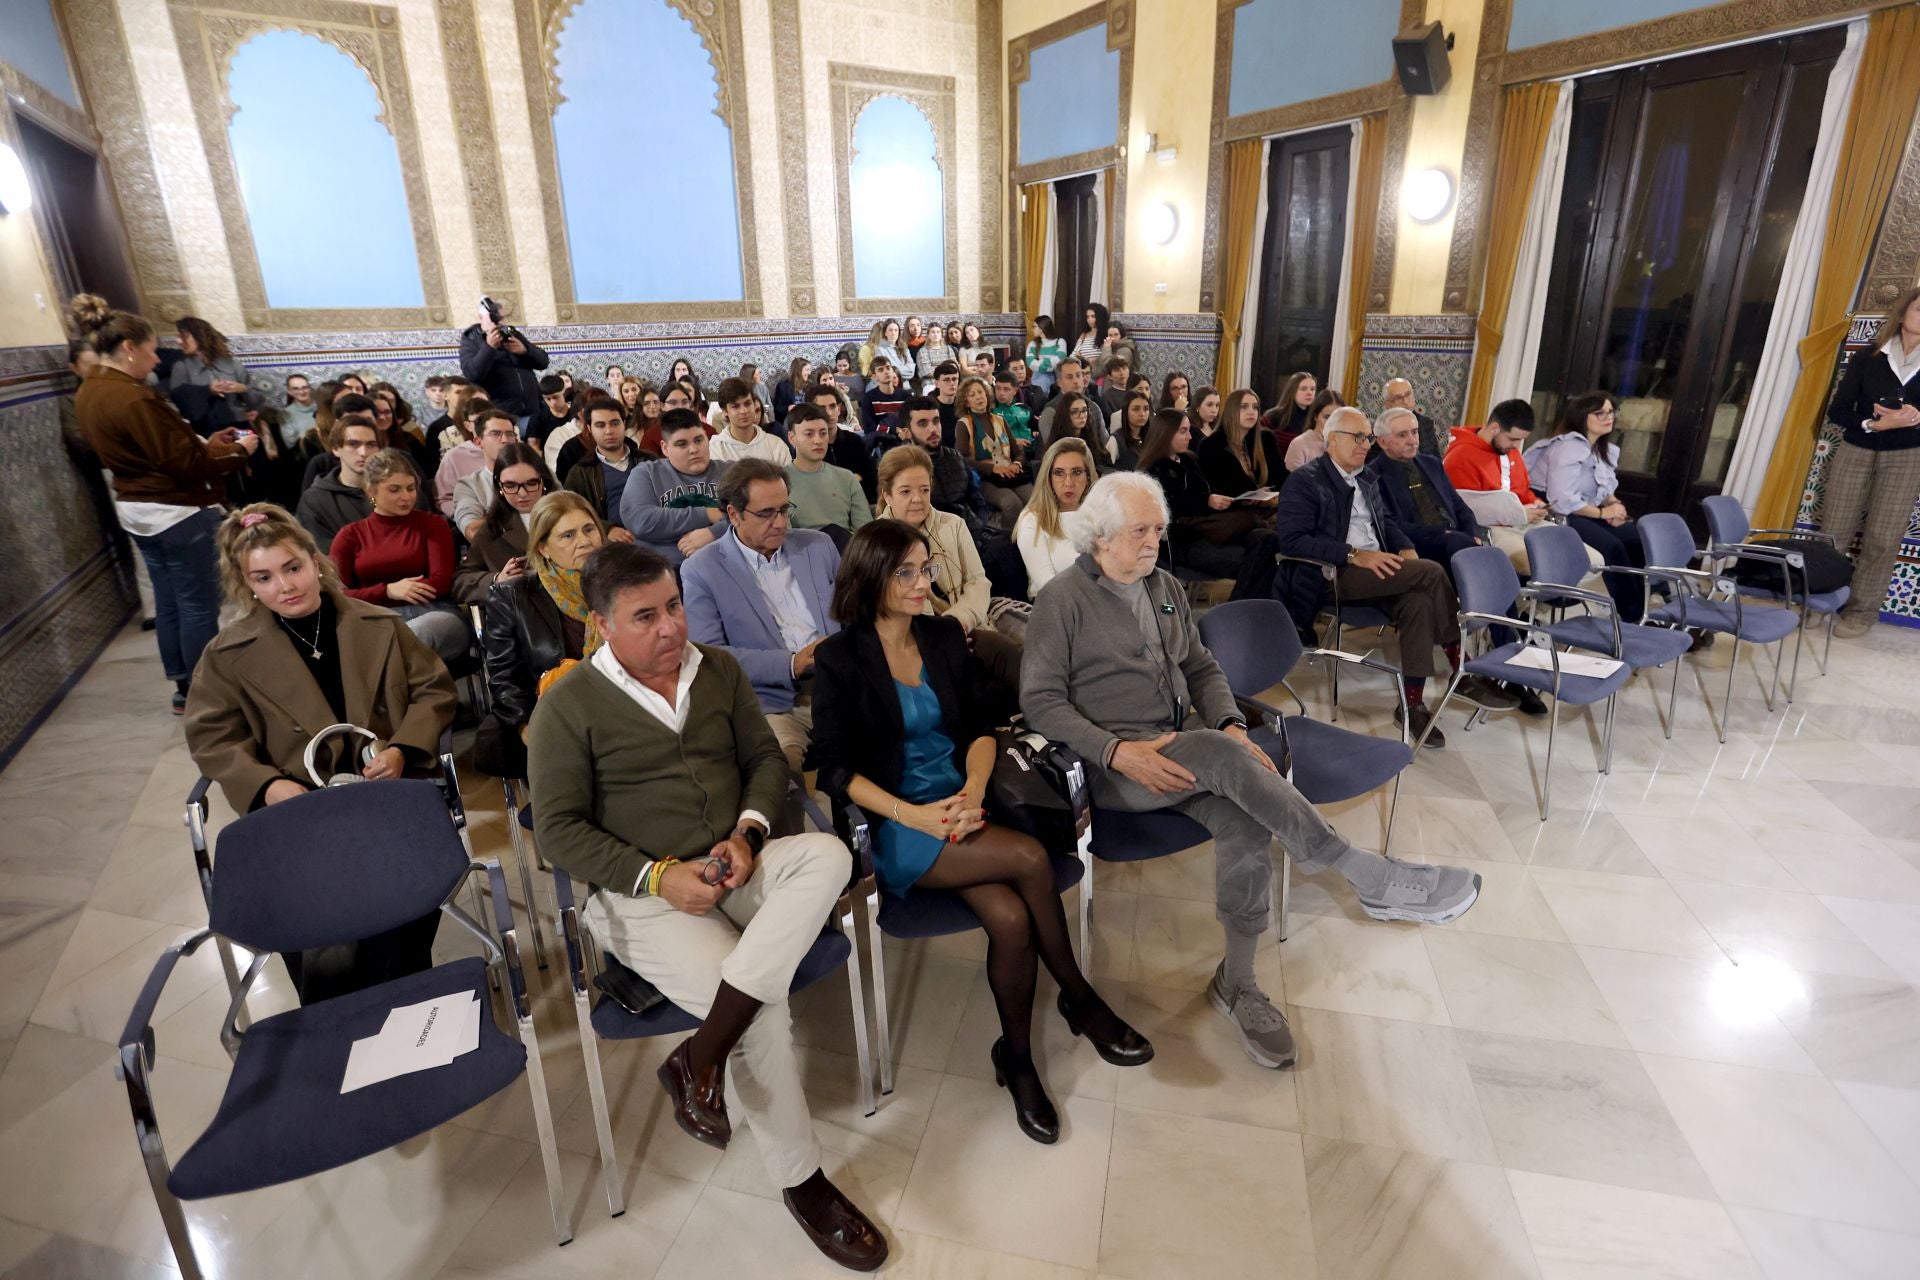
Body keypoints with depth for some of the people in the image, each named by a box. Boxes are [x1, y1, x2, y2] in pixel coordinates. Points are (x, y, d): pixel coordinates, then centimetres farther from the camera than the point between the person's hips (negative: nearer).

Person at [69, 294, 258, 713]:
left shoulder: (87, 395, 8)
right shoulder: (133, 398, -23)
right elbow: (185, 464, -21)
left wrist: (206, 441, 13)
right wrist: (238, 451, -8)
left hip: (137, 511, 10)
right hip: (180, 513, -10)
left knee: (168, 602, 16)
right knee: (199, 606, 0)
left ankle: (183, 686, 25)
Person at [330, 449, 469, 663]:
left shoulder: (432, 524, 17)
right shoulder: (350, 535, 20)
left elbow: (442, 582, 3)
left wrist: (373, 597, -3)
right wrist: (388, 591, -8)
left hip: (432, 614, 0)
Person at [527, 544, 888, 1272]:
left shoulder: (718, 669, 6)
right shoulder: (568, 706, -6)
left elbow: (767, 759, 11)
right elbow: (558, 829, -6)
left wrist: (749, 832, -9)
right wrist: (658, 877, -17)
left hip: (735, 869, 5)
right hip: (644, 897, -4)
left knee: (828, 854, -28)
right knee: (762, 1014, -25)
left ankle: (702, 1054, -25)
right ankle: (801, 1182, 1)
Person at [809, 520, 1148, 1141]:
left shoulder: (945, 637, 11)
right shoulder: (840, 660, -3)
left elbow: (982, 726, 8)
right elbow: (833, 767, -7)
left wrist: (974, 790, -13)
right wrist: (912, 815, -20)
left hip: (963, 807, 4)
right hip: (893, 831, -4)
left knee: (1011, 919, -24)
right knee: (1030, 858, -25)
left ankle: (1017, 1058, 1)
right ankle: (1080, 999, -3)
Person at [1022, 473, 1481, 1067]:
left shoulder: (1166, 588, 17)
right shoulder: (1061, 600, -3)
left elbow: (1201, 668, 21)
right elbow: (1039, 700, -9)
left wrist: (1230, 725, -1)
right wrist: (1118, 751, -21)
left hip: (1181, 744, 6)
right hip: (1109, 762, -5)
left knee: (1244, 821, -24)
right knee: (1221, 756, -33)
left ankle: (1238, 983, -7)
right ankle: (1371, 878, -24)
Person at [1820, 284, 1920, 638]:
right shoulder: (1867, 358, 0)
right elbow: (1836, 411, -3)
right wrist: (1875, 423, -18)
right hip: (1855, 451, -1)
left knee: (1882, 539, -1)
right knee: (1833, 532, 1)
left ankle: (1862, 610, 6)